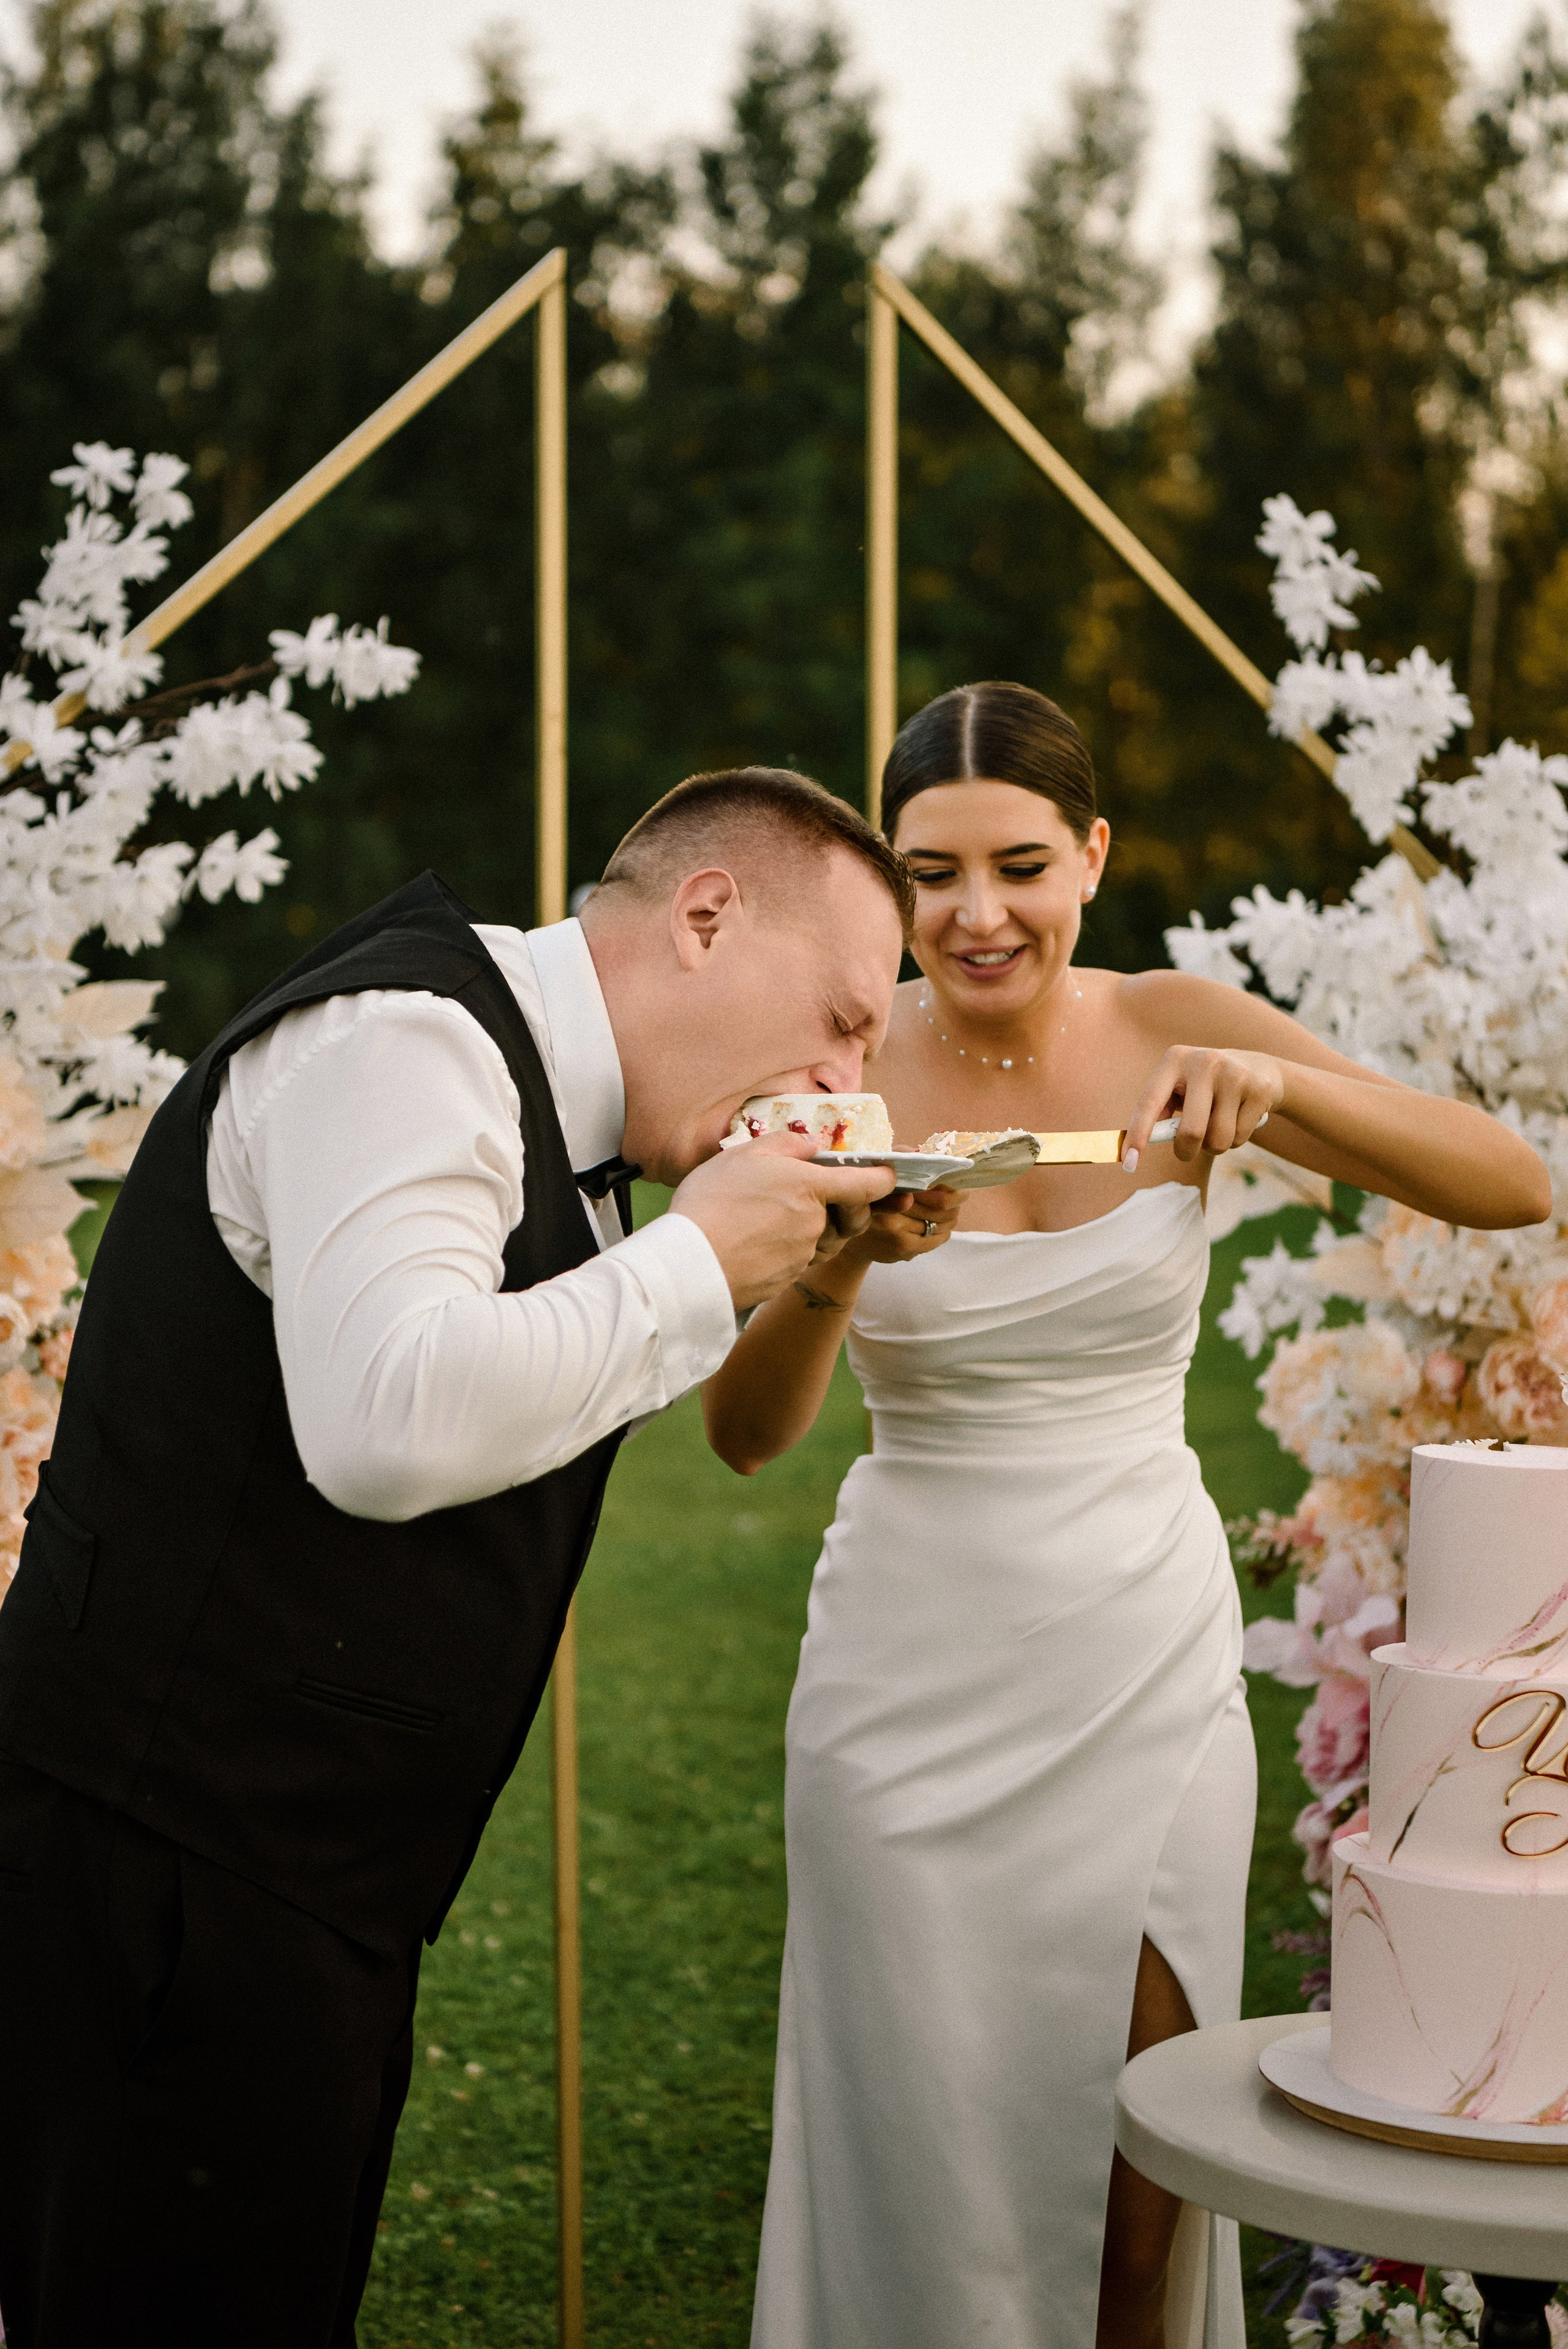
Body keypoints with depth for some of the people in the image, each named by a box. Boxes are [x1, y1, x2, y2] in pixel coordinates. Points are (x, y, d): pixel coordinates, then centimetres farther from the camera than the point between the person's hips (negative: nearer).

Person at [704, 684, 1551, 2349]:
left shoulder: (1176, 1035, -3)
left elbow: (1514, 1187, -8)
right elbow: (741, 1433, -11)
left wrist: (1277, 1085, -24)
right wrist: (838, 1264, -31)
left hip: (1149, 1666, 1)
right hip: (915, 1673, -1)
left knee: (1133, 2193, 6)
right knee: (920, 2161, 6)